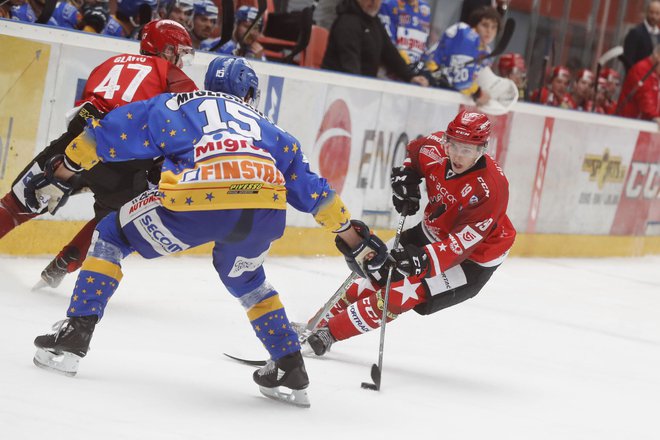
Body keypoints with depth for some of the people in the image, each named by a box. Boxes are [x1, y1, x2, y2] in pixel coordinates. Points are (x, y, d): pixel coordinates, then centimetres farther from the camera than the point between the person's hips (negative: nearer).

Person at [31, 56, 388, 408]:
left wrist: (58, 177, 41)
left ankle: (73, 337, 11)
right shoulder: (265, 128, 36)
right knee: (244, 279, 36)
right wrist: (353, 238, 45)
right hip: (267, 210, 3)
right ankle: (290, 370, 29)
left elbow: (104, 136, 29)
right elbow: (311, 188, 37)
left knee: (114, 234, 22)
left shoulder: (174, 105, 30)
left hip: (199, 201, -3)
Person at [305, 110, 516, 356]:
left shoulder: (490, 188, -35)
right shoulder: (437, 149, -17)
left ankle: (329, 333, -7)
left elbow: (463, 242, -36)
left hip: (473, 257, -7)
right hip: (433, 232, 7)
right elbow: (412, 152, 9)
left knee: (404, 294, -17)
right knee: (378, 274, 6)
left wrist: (425, 258, -49)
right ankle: (318, 324, 21)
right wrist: (404, 177, -10)